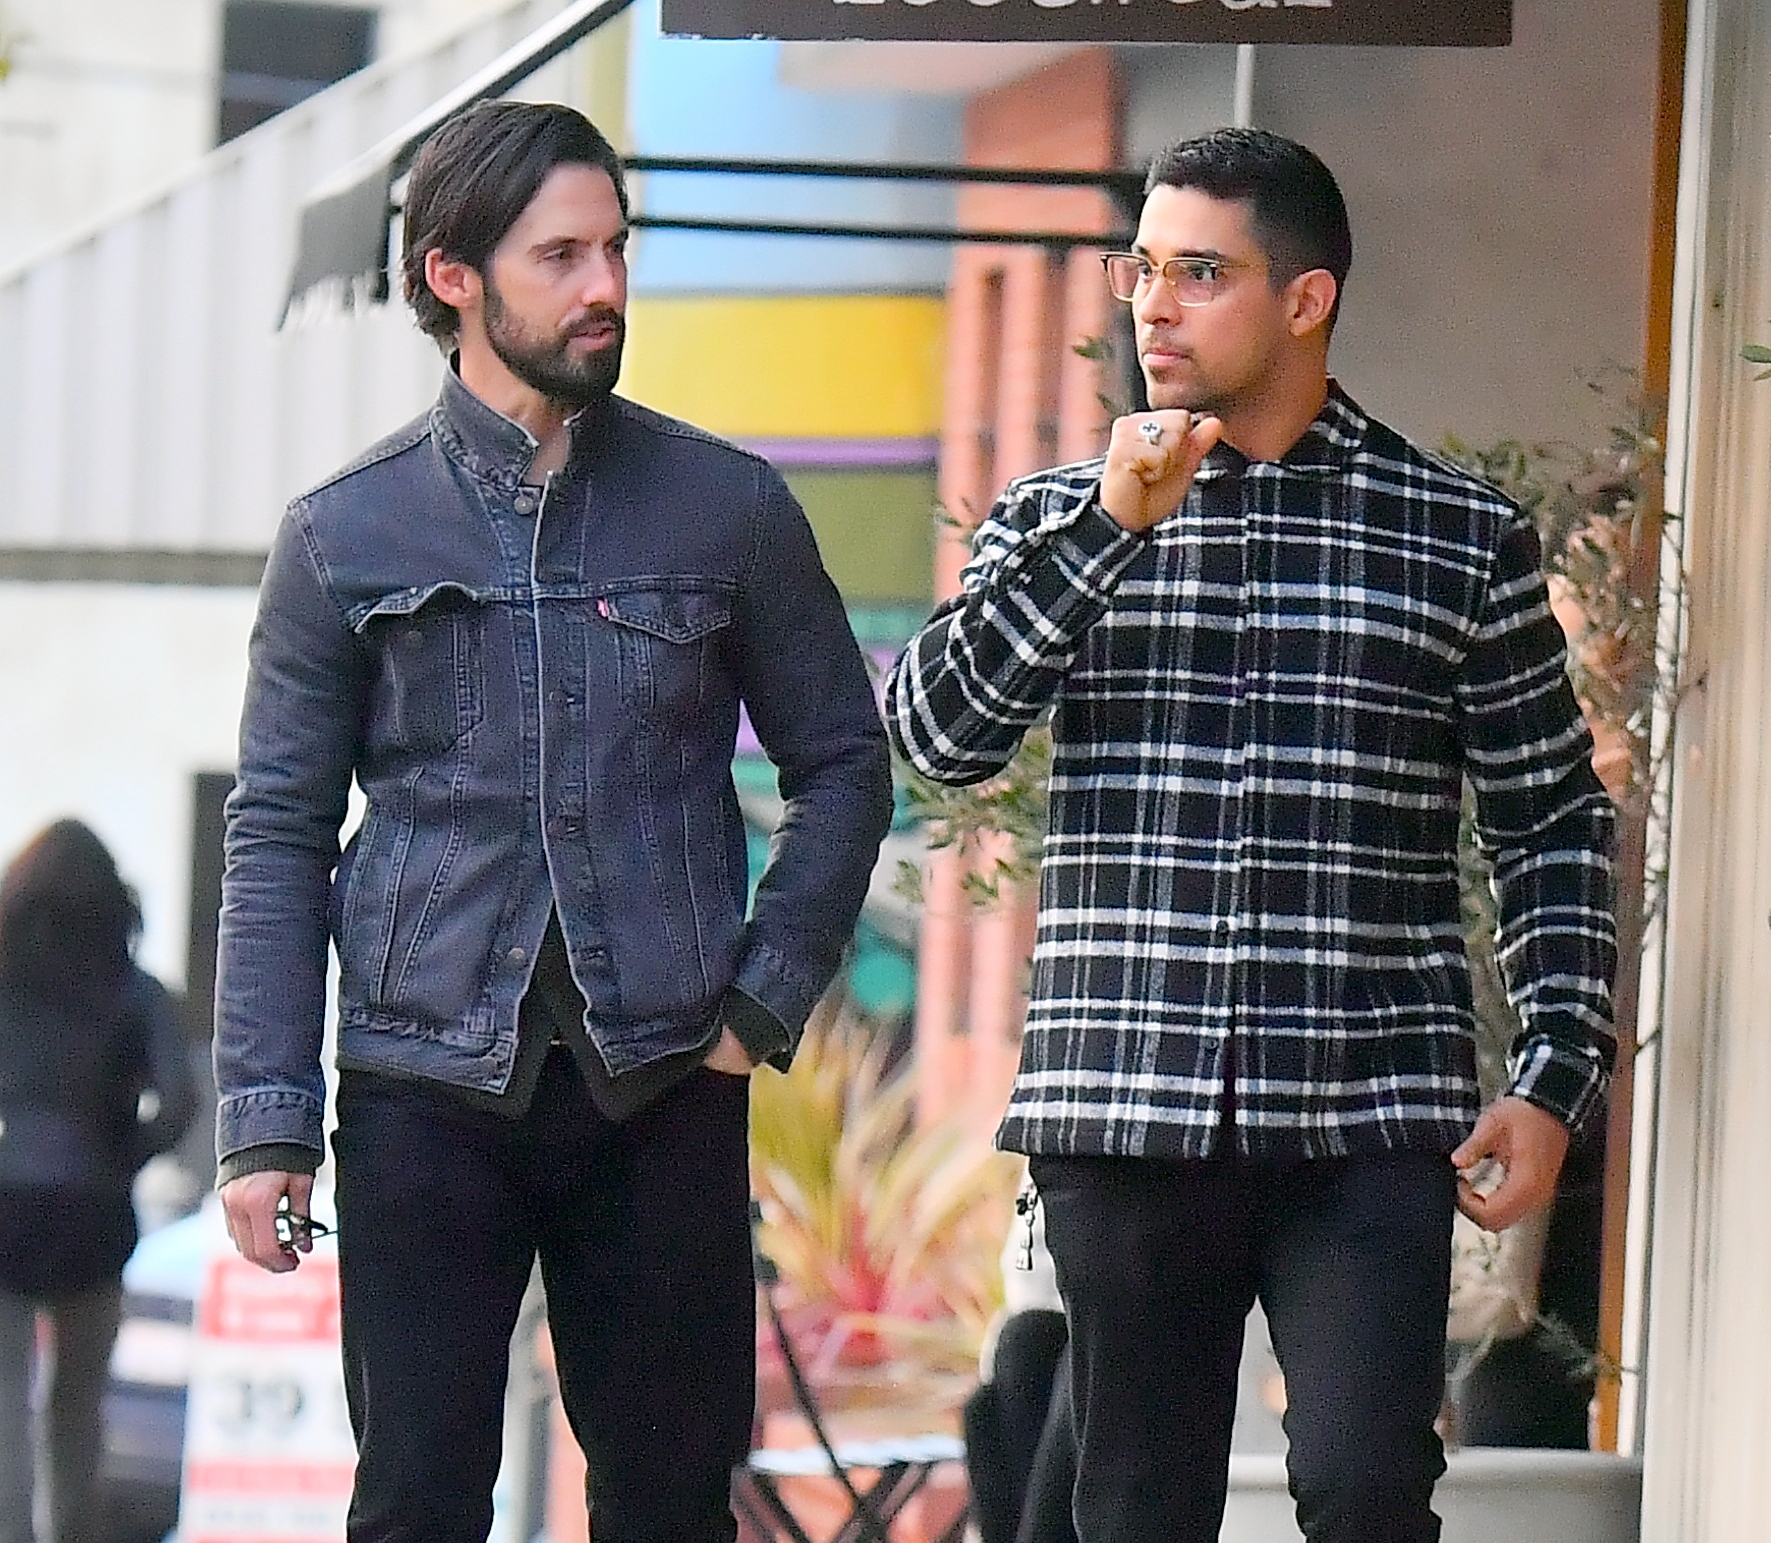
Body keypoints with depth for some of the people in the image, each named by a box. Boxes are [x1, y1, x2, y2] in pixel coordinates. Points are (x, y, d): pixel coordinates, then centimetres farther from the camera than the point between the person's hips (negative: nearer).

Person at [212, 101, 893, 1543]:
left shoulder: (731, 508, 6)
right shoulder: (346, 533, 5)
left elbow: (844, 762, 13)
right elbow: (278, 834, 5)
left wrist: (769, 995, 1)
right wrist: (266, 1116, -3)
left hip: (661, 1086, 1)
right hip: (426, 1087, -1)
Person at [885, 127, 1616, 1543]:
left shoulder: (1464, 540, 6)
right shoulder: (1059, 519, 10)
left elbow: (1554, 826, 9)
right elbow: (938, 732, -5)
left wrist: (1555, 1080, 0)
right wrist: (1109, 526, -12)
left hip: (1370, 1129, -2)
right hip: (1126, 1116, 2)